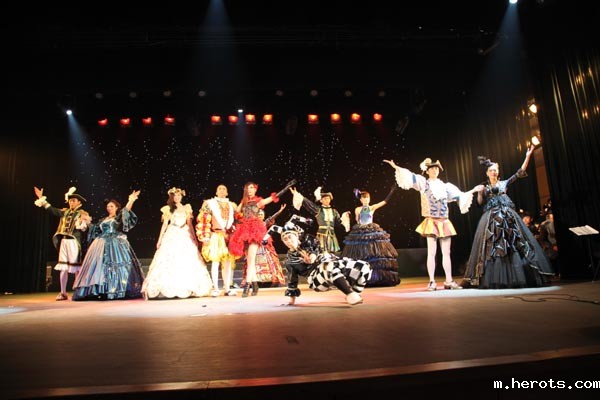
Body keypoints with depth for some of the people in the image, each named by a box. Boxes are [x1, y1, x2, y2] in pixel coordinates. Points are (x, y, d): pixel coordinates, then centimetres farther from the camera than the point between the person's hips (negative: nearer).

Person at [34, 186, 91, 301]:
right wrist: (41, 198, 9)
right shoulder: (64, 212, 14)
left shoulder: (83, 214, -3)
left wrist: (84, 222, -33)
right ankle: (63, 293, 14)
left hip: (74, 242, -5)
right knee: (63, 267, 7)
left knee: (76, 267, -2)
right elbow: (51, 209, 14)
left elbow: (83, 229, -12)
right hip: (63, 241, 6)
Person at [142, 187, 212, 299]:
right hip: (171, 236, -1)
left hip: (185, 237, 1)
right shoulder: (168, 209, 9)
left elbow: (190, 224, 10)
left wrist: (194, 238, 4)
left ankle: (188, 288, -1)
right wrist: (160, 239, 3)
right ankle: (170, 288, -6)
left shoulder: (186, 208, 11)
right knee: (169, 261, -7)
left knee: (187, 262, -5)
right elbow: (165, 224, 8)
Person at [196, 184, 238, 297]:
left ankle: (227, 288, 5)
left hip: (229, 235, 4)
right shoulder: (210, 203, 7)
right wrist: (205, 236, -10)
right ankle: (215, 288, -6)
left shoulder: (232, 205, 19)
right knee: (215, 261, -7)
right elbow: (203, 220, -1)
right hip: (216, 235, -3)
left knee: (227, 262, 2)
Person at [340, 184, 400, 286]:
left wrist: (392, 191, -10)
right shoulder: (357, 209, 7)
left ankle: (377, 277, 3)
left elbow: (385, 201, -4)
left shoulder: (372, 207, 4)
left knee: (375, 254, -5)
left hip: (372, 233, 0)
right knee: (360, 256, -1)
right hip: (360, 233, 0)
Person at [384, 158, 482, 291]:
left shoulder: (445, 186, 15)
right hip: (431, 222, -4)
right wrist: (396, 167, -18)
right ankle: (432, 282, -1)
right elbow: (410, 176, -8)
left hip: (444, 222, 4)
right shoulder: (424, 183, 3)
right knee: (431, 252, -6)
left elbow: (459, 196, 25)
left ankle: (449, 281, 12)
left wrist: (473, 191, 27)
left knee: (446, 252, 6)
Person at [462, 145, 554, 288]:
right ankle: (495, 280, -7)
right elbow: (480, 202, 5)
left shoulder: (504, 183, 16)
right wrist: (480, 192, -11)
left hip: (507, 216, 1)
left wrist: (527, 156, 4)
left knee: (514, 244, -7)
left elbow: (520, 172, 9)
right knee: (492, 247, -8)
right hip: (492, 218, -1)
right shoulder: (484, 188, 16)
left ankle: (517, 277, -4)